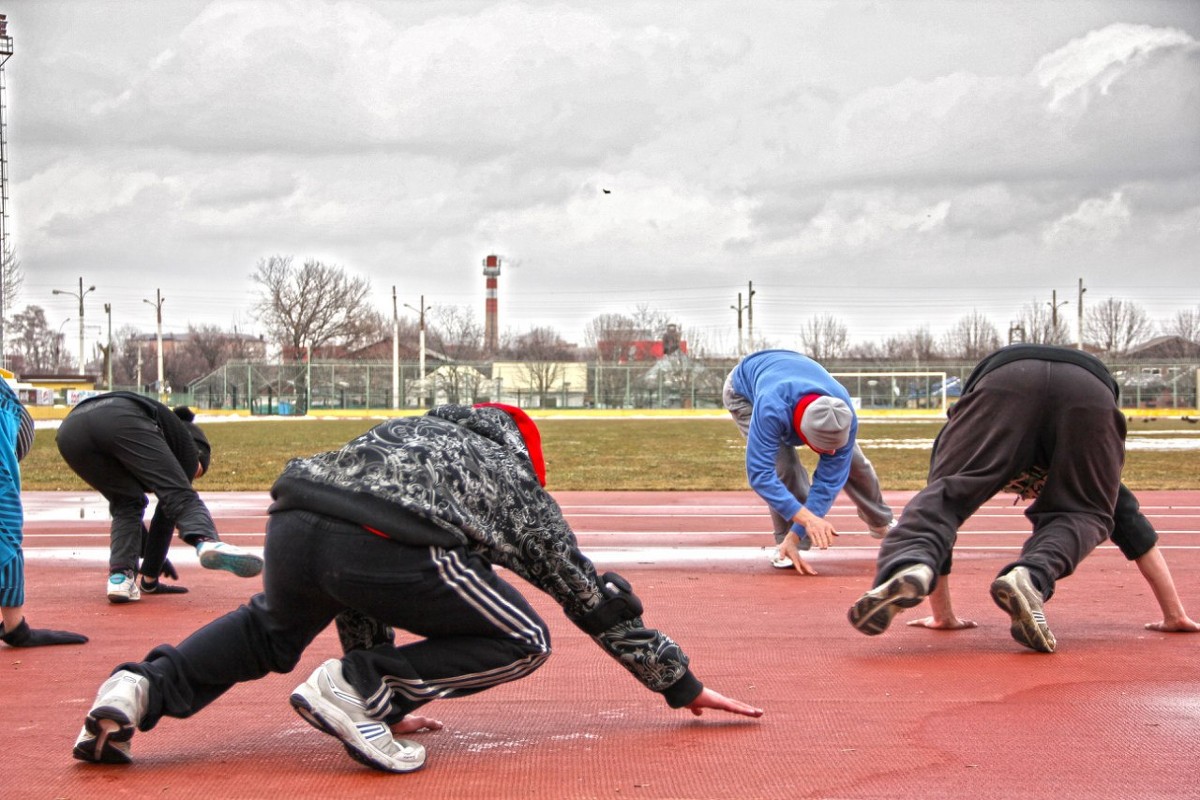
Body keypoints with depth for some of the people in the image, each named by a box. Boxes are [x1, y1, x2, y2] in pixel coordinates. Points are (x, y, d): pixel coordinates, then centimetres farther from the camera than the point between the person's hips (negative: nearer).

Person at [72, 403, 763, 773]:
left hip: (293, 519, 6)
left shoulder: (407, 431, 41)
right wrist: (682, 685, 43)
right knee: (522, 642, 13)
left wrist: (381, 683, 51)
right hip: (383, 542, -6)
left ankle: (145, 685, 15)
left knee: (270, 632, 37)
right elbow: (599, 602, 33)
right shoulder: (520, 487, 30)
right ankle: (357, 690, -1)